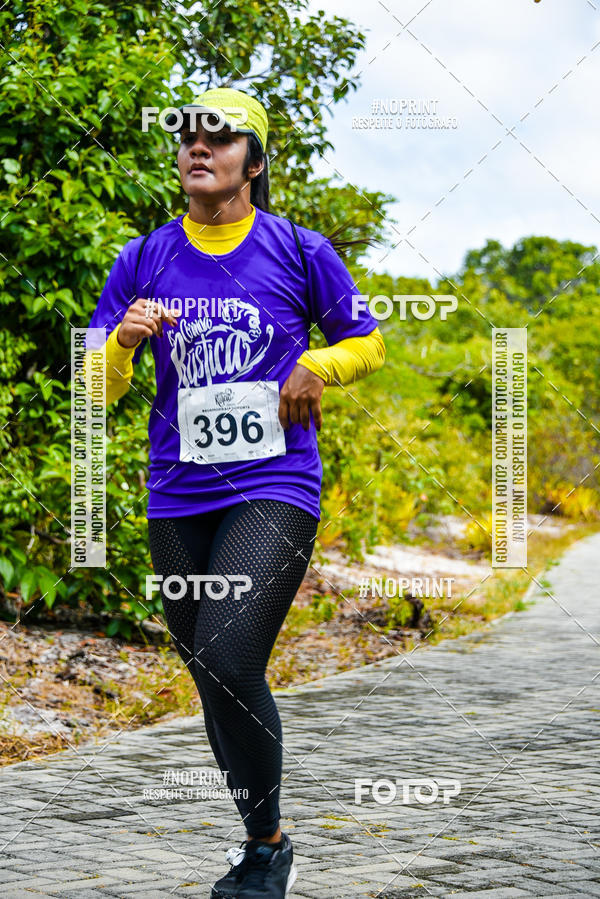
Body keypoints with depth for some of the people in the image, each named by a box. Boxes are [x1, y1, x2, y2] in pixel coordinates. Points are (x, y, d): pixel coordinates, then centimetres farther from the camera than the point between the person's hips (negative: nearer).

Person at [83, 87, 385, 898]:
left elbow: (367, 343, 13)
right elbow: (97, 389, 7)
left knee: (230, 664, -20)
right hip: (179, 500, 4)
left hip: (275, 490, -4)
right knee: (214, 681, 10)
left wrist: (317, 366, -8)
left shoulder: (301, 251, 2)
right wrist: (123, 342, -15)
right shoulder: (144, 261, 8)